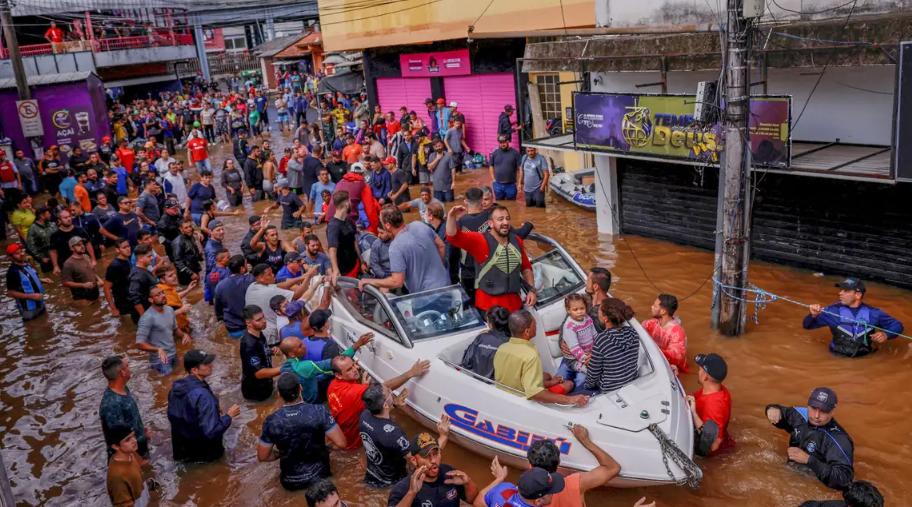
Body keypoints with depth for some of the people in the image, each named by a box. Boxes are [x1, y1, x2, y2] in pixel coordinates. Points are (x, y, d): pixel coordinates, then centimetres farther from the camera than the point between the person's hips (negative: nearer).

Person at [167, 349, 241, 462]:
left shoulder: (176, 386, -6)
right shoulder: (203, 395, -30)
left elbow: (172, 416, 9)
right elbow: (211, 432, -30)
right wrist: (229, 415, -15)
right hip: (202, 451, -5)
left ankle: (185, 453, 17)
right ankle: (195, 456, 8)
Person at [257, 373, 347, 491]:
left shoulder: (271, 421, -19)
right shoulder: (319, 411, -23)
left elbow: (262, 456, -7)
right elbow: (341, 443, -20)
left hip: (290, 482, 2)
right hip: (319, 476, -2)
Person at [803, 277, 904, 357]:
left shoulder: (873, 313, 0)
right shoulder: (833, 311, -4)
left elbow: (897, 325, 12)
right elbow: (807, 325, -1)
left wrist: (886, 335, -8)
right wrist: (813, 315, -22)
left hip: (866, 359, 1)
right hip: (838, 359, -1)